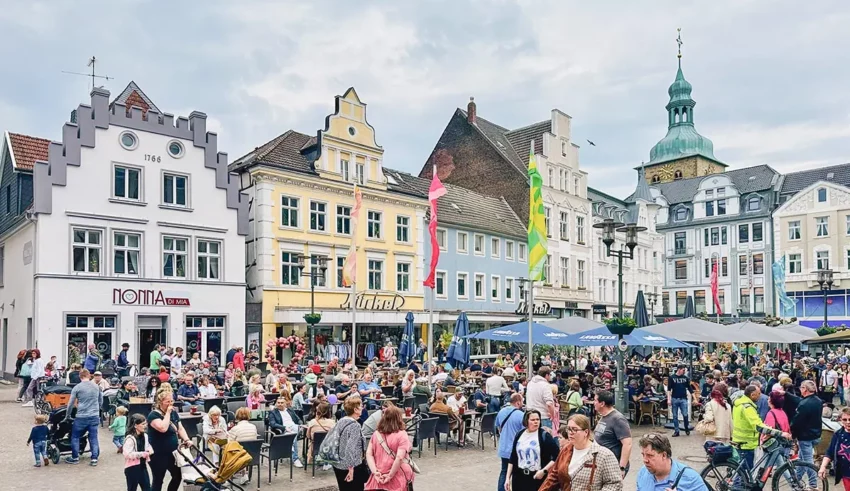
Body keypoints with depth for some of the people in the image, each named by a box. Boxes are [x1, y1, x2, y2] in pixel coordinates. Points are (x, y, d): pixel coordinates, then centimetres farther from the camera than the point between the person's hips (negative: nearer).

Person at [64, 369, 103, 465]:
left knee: (75, 437, 14)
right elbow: (101, 402, 15)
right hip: (95, 416, 3)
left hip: (81, 417, -3)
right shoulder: (96, 387, 7)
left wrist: (67, 416, 14)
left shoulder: (77, 387, -3)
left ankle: (75, 458, 19)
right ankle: (94, 459, 5)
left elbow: (70, 403, 0)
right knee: (93, 438, 7)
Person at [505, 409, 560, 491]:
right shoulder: (519, 435, 6)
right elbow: (512, 458, 12)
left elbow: (557, 456, -10)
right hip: (519, 478, 4)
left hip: (537, 478, -4)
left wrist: (544, 471, -16)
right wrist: (508, 478, 8)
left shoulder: (544, 436, -7)